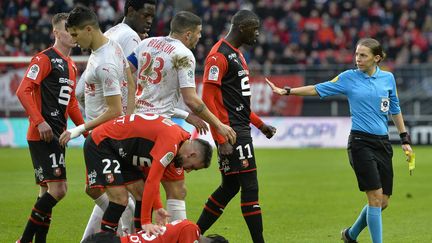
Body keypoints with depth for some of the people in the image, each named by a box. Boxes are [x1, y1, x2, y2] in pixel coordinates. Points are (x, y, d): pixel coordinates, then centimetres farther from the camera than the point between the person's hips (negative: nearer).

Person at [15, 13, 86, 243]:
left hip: (57, 136, 9)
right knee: (57, 189, -14)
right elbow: (23, 91, -16)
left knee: (48, 191, 9)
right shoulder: (45, 59, -8)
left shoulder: (71, 65, 19)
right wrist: (39, 122, -22)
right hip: (42, 135, -9)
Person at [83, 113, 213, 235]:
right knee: (120, 200, -16)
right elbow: (152, 182, -28)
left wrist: (158, 207, 1)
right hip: (99, 145, -10)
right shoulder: (171, 142, -26)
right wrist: (146, 222, -24)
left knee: (143, 196, 4)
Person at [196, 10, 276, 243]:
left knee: (230, 186, 13)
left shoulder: (236, 54, 17)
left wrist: (260, 124, 23)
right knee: (250, 187, -9)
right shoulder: (219, 55, -14)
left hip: (240, 129, 10)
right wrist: (221, 140, -22)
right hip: (231, 132, -10)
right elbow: (208, 99, -19)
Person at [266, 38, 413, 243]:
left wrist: (405, 139, 15)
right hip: (360, 143, -4)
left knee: (383, 202, 5)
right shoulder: (348, 78, -1)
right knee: (376, 197, -14)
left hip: (383, 143, 4)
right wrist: (286, 91, -3)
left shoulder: (388, 78, 7)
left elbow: (395, 109, 17)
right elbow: (318, 89, 3)